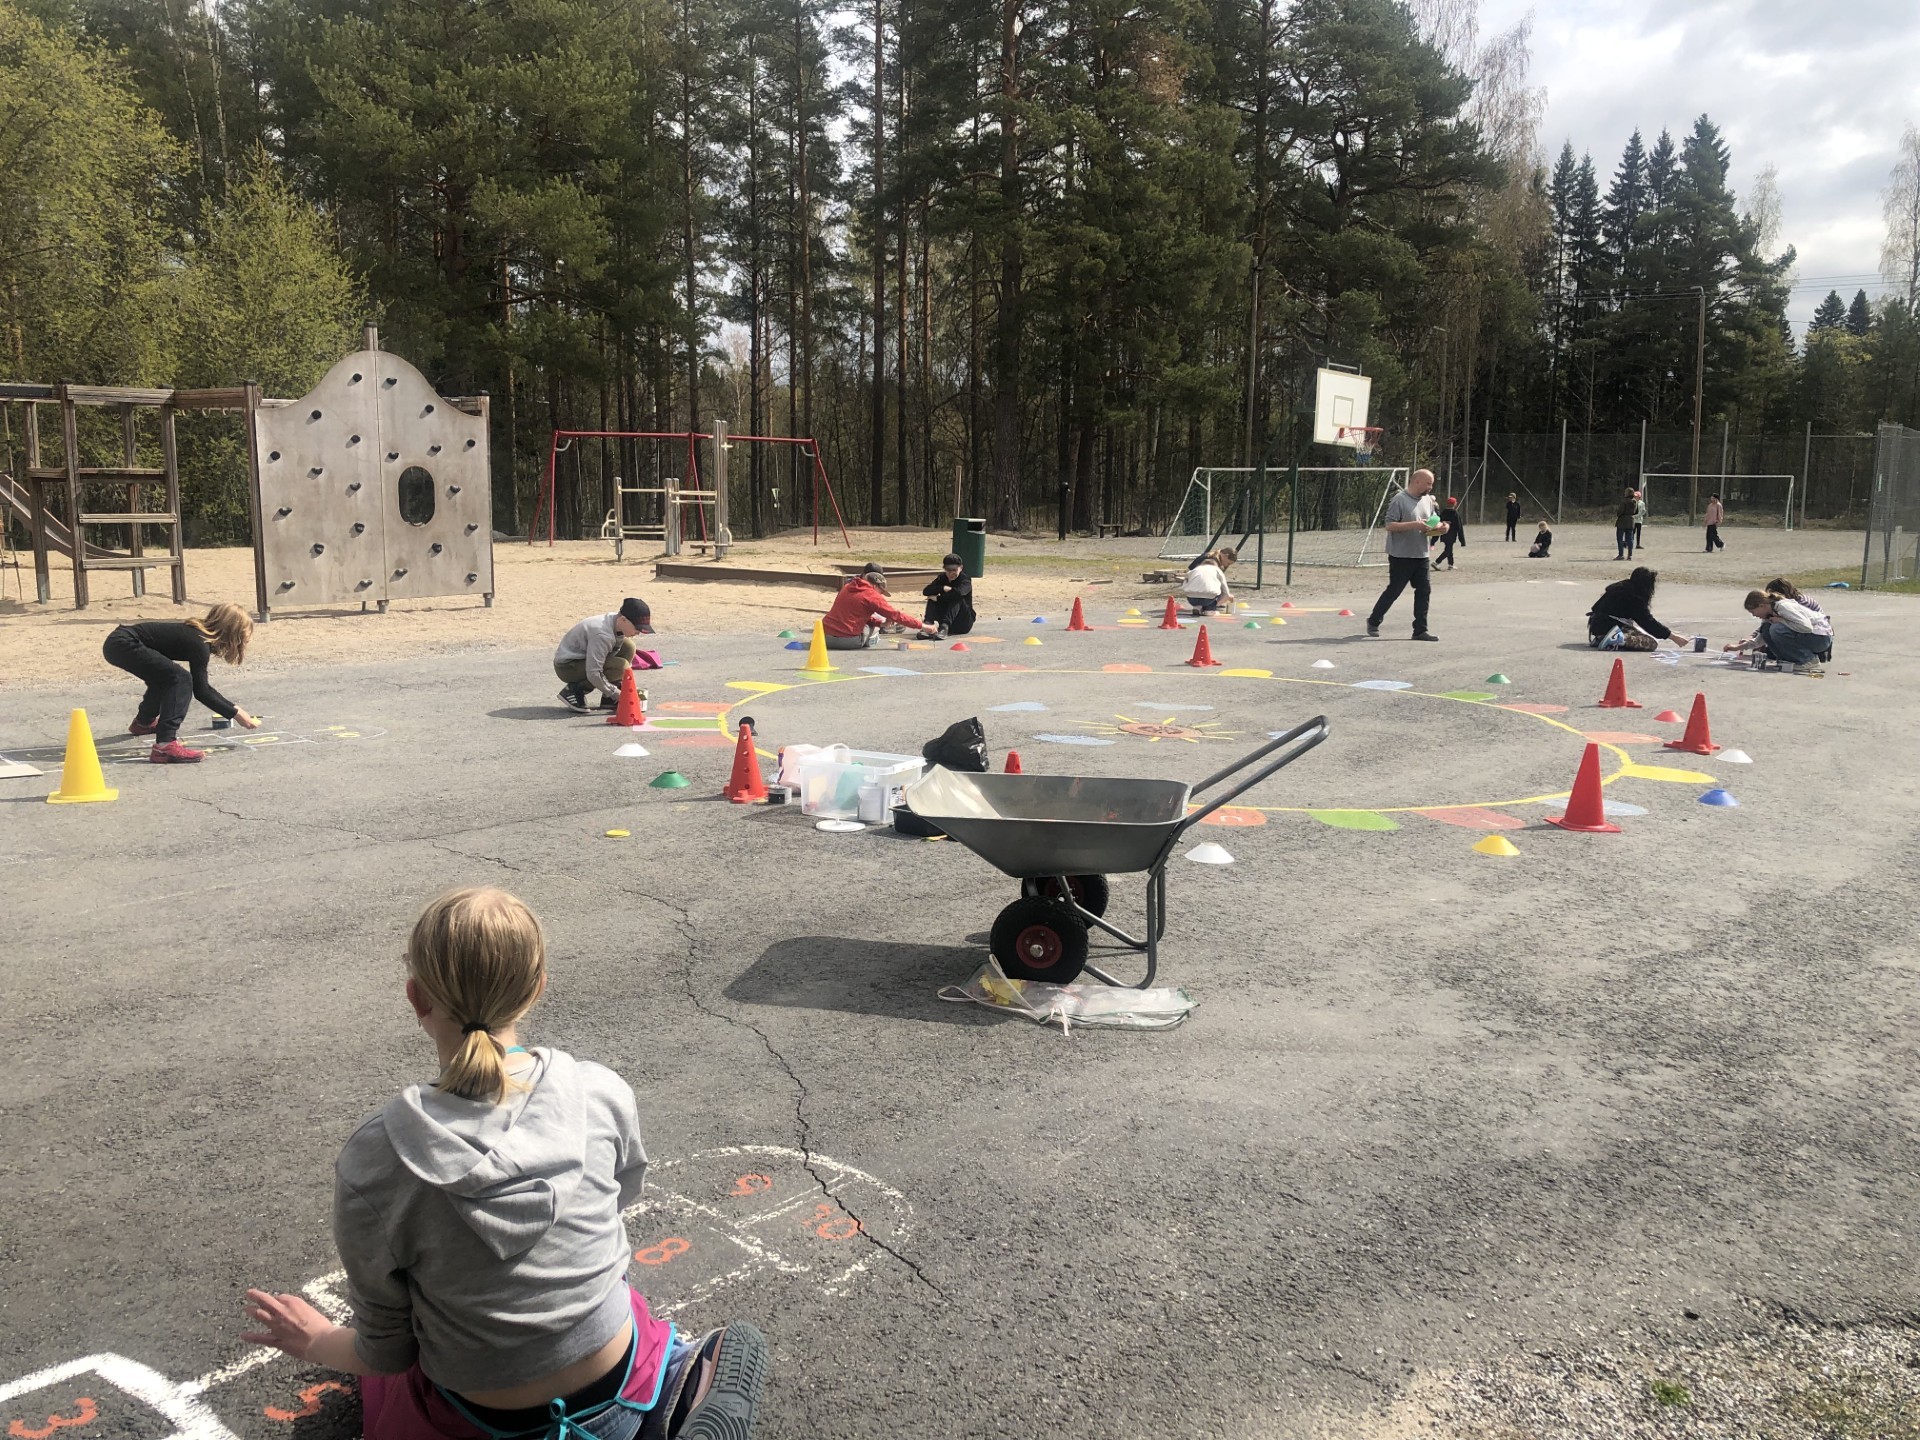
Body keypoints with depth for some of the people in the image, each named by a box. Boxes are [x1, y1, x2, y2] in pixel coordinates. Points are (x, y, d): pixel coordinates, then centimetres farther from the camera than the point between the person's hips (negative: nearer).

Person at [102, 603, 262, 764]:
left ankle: (143, 722, 55)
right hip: (122, 644, -11)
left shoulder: (198, 634, 11)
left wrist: (233, 708, 18)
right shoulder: (199, 643, -16)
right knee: (180, 678, -21)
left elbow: (200, 684, 19)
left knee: (166, 677, 30)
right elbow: (201, 691, -14)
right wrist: (235, 714, -8)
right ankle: (165, 746, -30)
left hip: (119, 643, 11)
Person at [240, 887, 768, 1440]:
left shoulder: (372, 1159, -23)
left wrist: (315, 1342, 12)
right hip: (616, 1382, 4)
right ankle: (670, 1371, 5)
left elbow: (385, 1352, -10)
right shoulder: (604, 1093, -18)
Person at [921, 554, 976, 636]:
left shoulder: (965, 580, -11)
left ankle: (944, 626, -46)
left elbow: (958, 592, -35)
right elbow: (926, 591, -13)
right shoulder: (942, 578, 4)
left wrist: (938, 598, -27)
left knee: (957, 599, -29)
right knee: (932, 598, -13)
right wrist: (943, 588, -28)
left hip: (963, 623, -4)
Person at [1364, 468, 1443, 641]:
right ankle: (1373, 622, 19)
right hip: (1401, 556, -7)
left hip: (1421, 556, 7)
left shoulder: (1428, 500, 11)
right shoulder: (1399, 500, -12)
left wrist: (1440, 527, -2)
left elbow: (1431, 523, 21)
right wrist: (1414, 525, -26)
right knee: (1393, 591, 1)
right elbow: (1389, 525, -19)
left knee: (1424, 590, 1)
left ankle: (1420, 629, 7)